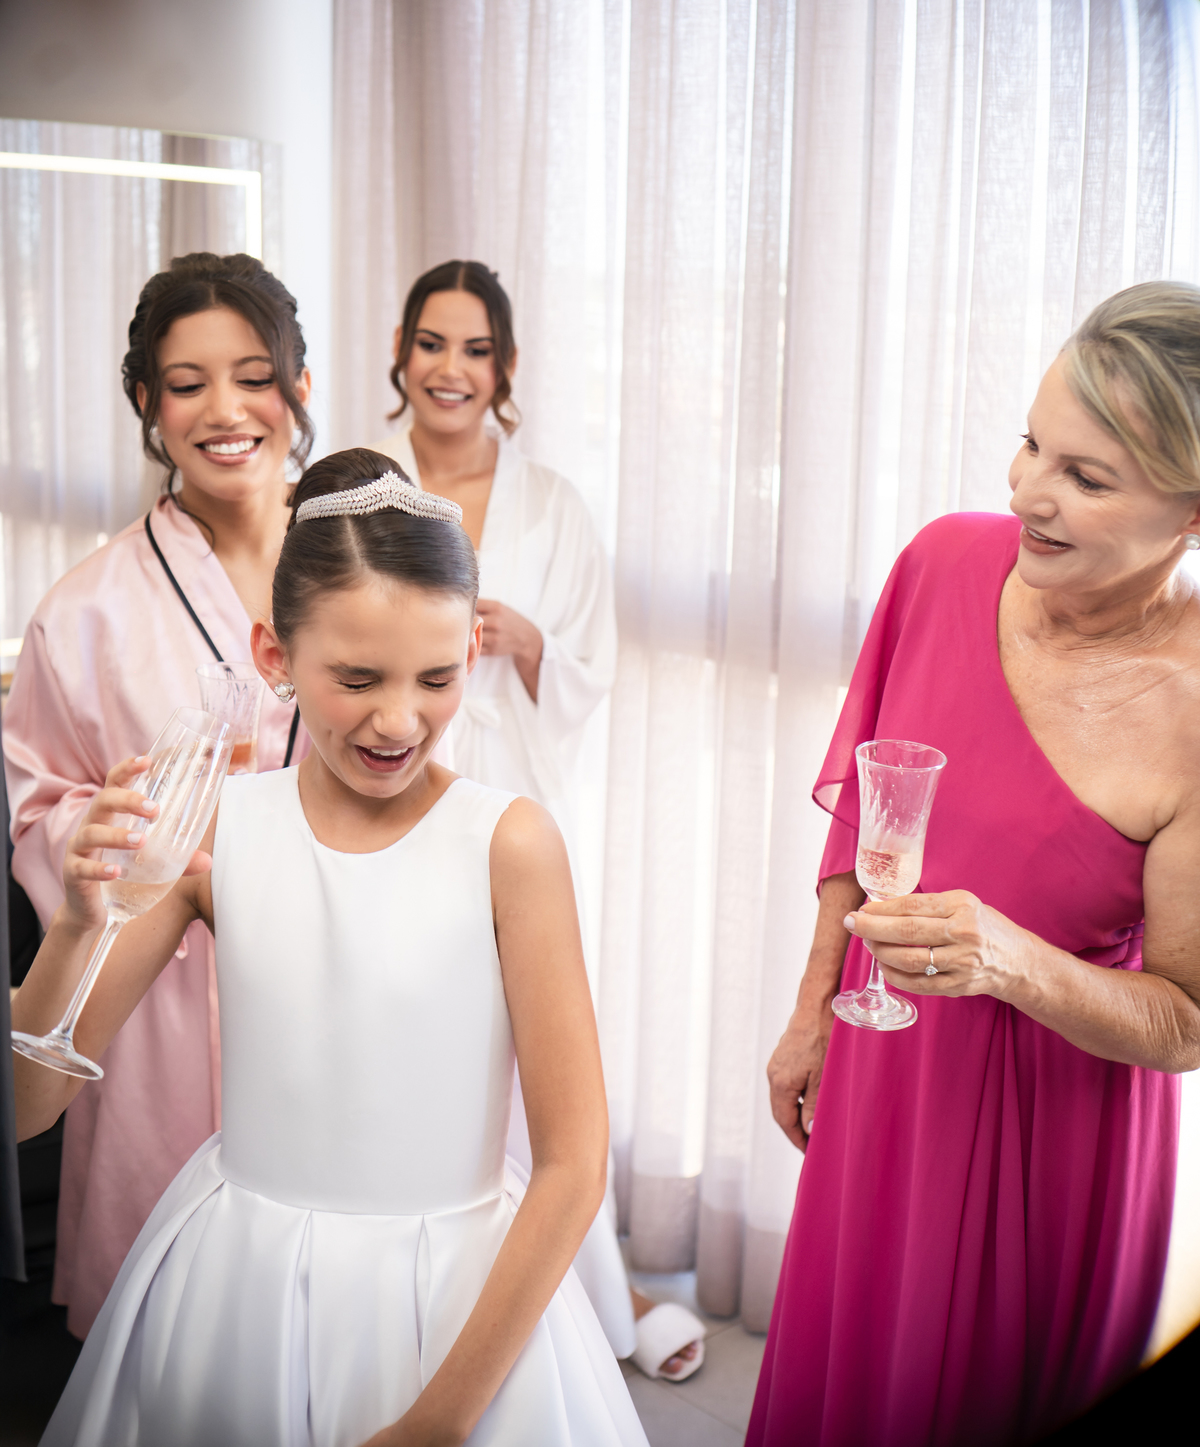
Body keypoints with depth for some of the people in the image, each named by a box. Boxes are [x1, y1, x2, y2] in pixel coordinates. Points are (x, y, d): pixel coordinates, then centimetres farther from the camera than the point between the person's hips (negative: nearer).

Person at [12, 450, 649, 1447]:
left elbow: (574, 1164, -13)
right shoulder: (215, 825, -7)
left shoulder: (509, 841, -15)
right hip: (234, 1291, 3)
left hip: (463, 1300, -2)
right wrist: (76, 926, -23)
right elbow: (28, 1106, -5)